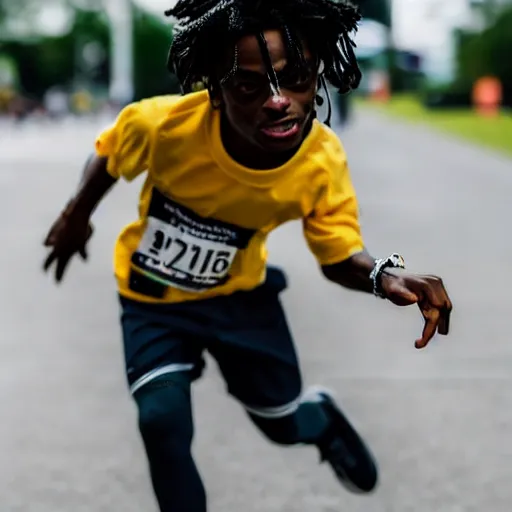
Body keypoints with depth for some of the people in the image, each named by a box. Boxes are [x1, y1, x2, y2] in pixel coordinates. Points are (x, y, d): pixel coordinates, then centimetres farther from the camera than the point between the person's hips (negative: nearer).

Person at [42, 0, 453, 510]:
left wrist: (383, 275, -37)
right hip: (152, 298, -1)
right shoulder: (163, 124, -33)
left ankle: (322, 417, 49)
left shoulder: (323, 161, -28)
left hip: (238, 292, 1)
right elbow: (108, 155, -9)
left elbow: (339, 255, -14)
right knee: (163, 421, -17)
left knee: (284, 422, 12)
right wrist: (77, 216, 6)